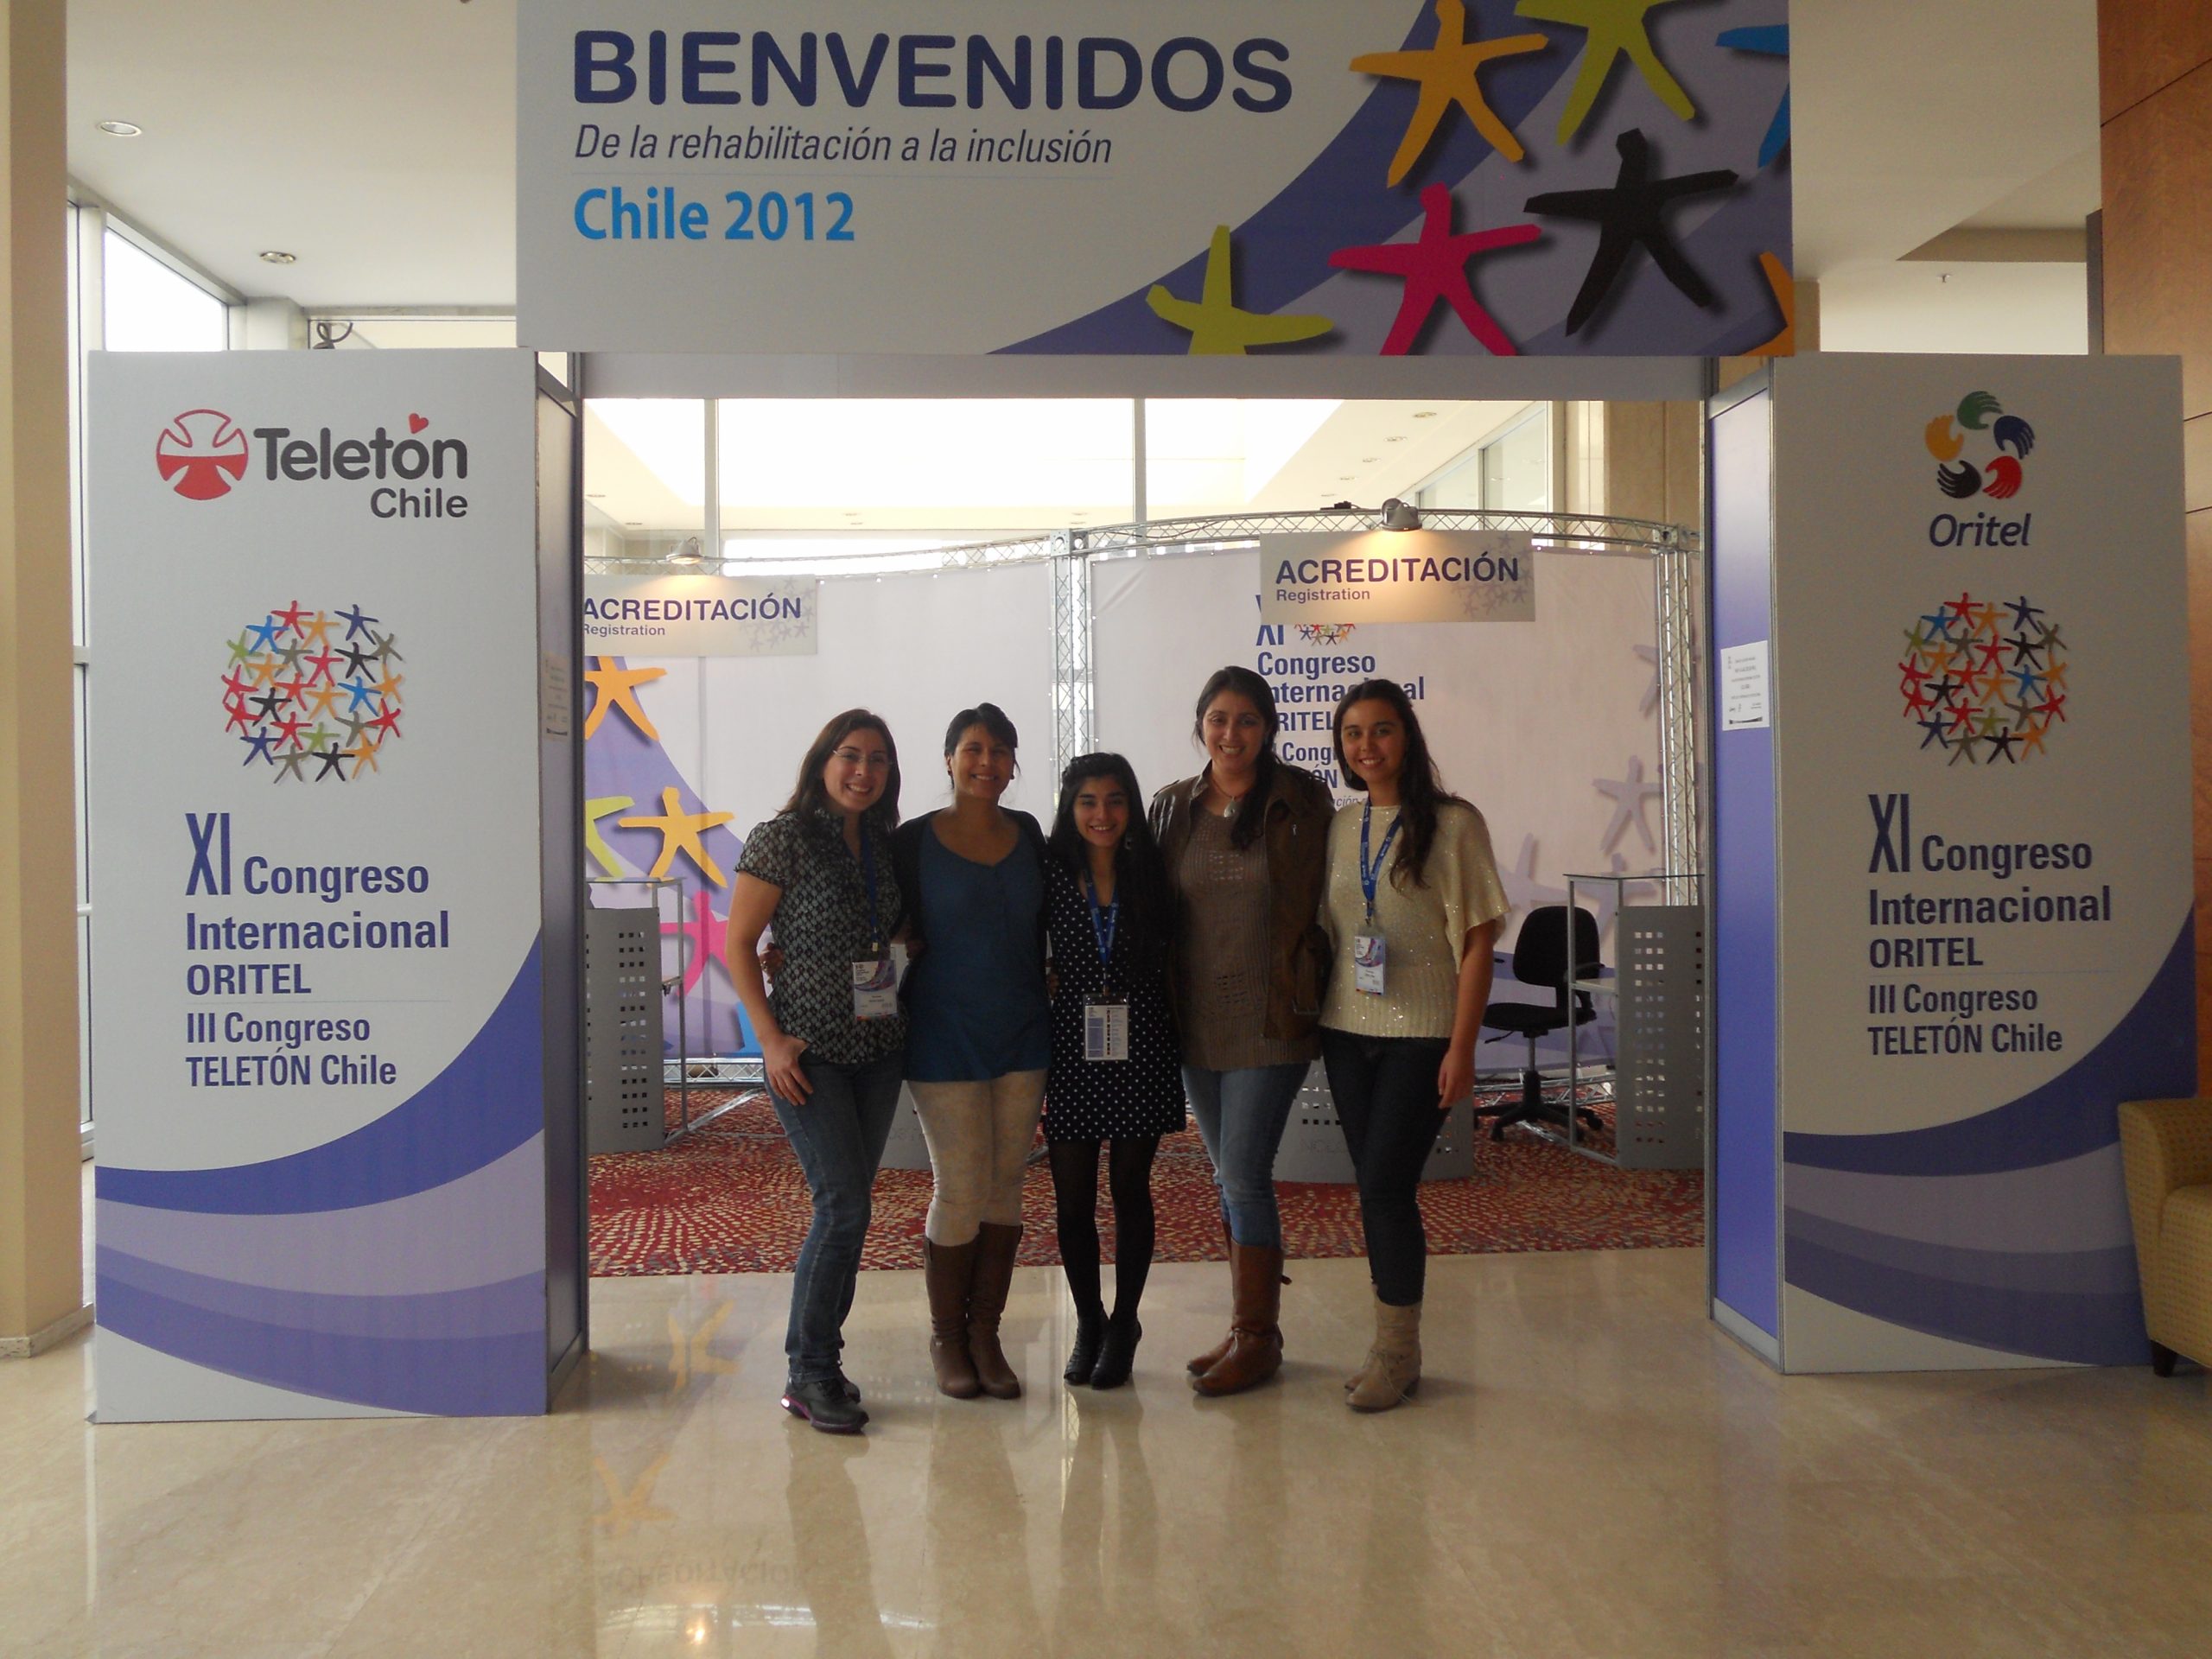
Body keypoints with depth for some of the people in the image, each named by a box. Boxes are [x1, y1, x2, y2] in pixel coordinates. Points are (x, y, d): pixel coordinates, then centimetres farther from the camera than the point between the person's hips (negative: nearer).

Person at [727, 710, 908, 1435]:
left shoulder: (882, 843, 10)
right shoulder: (784, 837, -8)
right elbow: (739, 944, -8)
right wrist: (772, 1039, -13)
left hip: (879, 1047, 6)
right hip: (810, 1050, -6)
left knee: (847, 1207, 10)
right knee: (844, 1205, -10)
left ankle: (816, 1359, 22)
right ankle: (809, 1374, 3)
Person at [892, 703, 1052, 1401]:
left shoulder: (1028, 836, 7)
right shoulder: (915, 841, -5)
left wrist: (1042, 1002, 13)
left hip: (1022, 1036, 4)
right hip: (944, 1040, -4)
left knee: (1005, 1187, 7)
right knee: (961, 1191, -3)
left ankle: (985, 1335, 20)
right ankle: (946, 1337, 17)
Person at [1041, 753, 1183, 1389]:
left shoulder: (1151, 876, 3)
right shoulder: (1052, 877, 1)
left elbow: (1169, 967, 9)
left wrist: (1175, 1048, 4)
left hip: (1140, 1050, 0)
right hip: (1072, 1050, 0)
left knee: (1131, 1189, 7)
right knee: (1073, 1198, 5)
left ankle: (1124, 1324, 23)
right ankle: (1088, 1322, 24)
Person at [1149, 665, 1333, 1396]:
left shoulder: (1300, 801, -4)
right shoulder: (1173, 807, 7)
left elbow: (1317, 901, -1)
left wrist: (1304, 992, -5)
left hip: (1271, 1021, -5)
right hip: (1197, 1022, 5)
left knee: (1245, 1176, -6)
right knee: (1229, 1177, 13)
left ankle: (1257, 1337, 9)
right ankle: (1250, 1326, 26)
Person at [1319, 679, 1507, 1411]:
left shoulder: (1453, 824, -6)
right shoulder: (1337, 828, 9)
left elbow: (1478, 940, -8)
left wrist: (1462, 1047, -12)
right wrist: (1312, 1021, 8)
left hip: (1422, 1035, -5)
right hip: (1347, 1033, 5)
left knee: (1386, 1185, -8)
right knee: (1375, 1188, 9)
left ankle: (1398, 1354, 8)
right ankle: (1393, 1350, 20)